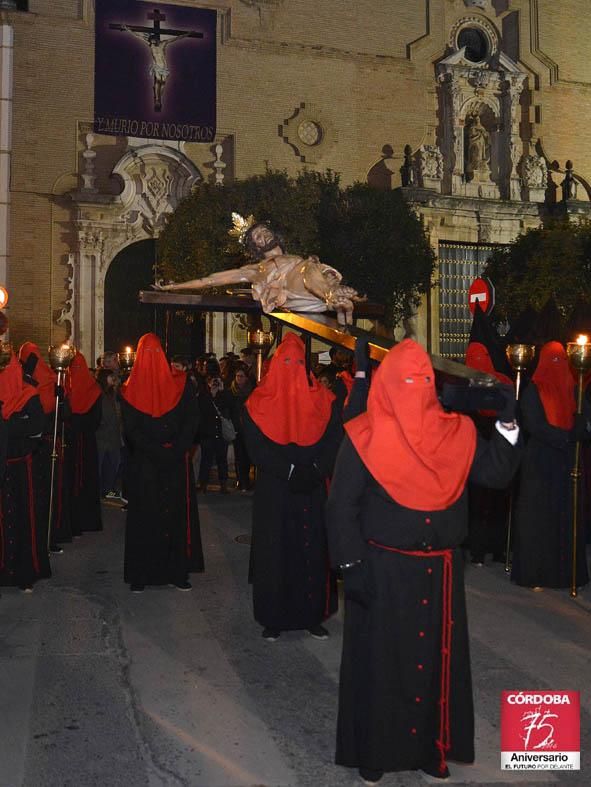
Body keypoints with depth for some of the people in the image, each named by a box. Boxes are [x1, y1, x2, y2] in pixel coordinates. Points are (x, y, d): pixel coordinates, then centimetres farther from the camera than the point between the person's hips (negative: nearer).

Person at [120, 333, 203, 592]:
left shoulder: (130, 390, -3)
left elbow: (131, 430, -7)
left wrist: (153, 451, -9)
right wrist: (174, 451, -11)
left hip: (142, 464, 1)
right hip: (177, 464, -1)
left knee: (143, 517, 9)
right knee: (176, 515, 8)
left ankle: (139, 577, 17)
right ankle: (177, 573, 13)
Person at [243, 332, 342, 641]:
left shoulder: (322, 399, 5)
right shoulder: (260, 402, 0)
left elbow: (334, 439, 0)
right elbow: (256, 445, -8)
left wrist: (314, 471, -14)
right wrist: (290, 471, -16)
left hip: (313, 490, 2)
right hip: (273, 490, -1)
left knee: (313, 550, 5)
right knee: (275, 551, 4)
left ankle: (313, 615, 17)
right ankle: (273, 618, 15)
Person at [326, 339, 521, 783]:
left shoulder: (455, 433, 2)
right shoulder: (365, 438, -10)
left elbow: (497, 473, 0)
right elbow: (342, 505, -10)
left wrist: (509, 423, -12)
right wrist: (351, 565, -14)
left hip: (440, 571, 4)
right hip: (384, 571, -4)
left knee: (437, 657, 14)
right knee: (382, 660, 9)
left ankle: (431, 747, 33)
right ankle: (374, 751, 27)